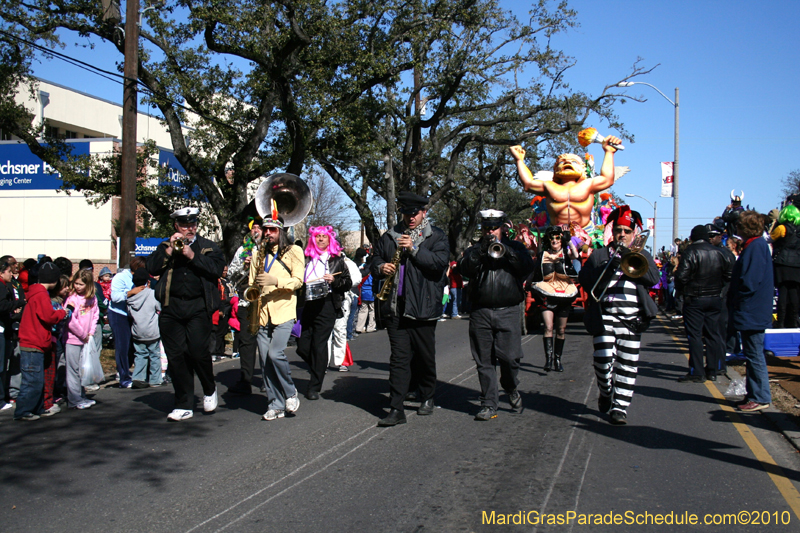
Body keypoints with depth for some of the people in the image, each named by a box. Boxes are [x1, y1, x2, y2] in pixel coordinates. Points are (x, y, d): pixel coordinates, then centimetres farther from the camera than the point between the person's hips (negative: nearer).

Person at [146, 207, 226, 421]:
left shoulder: (208, 247, 13)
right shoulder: (165, 247, 18)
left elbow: (217, 268, -6)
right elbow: (151, 268, 2)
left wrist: (192, 255, -11)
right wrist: (169, 250, -7)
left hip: (198, 307, -2)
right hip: (171, 308, 3)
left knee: (198, 351, -13)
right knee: (176, 355, 1)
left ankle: (209, 390, 14)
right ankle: (184, 405, 10)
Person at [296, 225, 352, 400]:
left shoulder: (337, 259, 9)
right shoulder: (306, 258, 16)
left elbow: (348, 283, 7)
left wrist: (334, 280, -10)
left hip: (326, 305, -3)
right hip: (307, 305, 4)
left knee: (319, 345, -6)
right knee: (302, 347, 0)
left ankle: (314, 387, 3)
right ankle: (317, 371, 28)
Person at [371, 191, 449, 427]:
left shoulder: (436, 236, 3)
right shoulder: (389, 236, 14)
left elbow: (441, 261, -12)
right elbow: (376, 260, 22)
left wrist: (414, 249, -18)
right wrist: (381, 267, -1)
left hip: (423, 308, -2)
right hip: (396, 307, 2)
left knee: (425, 356, 9)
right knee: (399, 357, -2)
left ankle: (427, 398, 31)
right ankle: (396, 409, -3)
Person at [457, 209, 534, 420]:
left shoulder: (515, 247, 13)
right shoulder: (474, 250, 14)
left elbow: (528, 266, -6)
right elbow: (464, 268, -6)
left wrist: (505, 249, -15)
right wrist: (482, 249, -16)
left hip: (508, 312, -1)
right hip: (480, 313, 1)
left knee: (509, 357, -7)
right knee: (484, 361, 2)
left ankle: (511, 388, 24)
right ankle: (489, 404, 11)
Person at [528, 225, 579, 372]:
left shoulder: (566, 254, 4)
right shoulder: (542, 256, 6)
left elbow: (575, 255, -20)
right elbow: (534, 275, 16)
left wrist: (568, 240, -27)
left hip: (564, 297, 1)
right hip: (547, 296, -1)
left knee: (561, 330, 8)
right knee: (548, 327, -16)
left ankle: (557, 359, 21)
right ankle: (548, 359, -22)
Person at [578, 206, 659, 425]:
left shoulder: (642, 255, 16)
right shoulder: (599, 255, 12)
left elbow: (653, 278, -2)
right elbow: (584, 279, -2)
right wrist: (608, 267, -16)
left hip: (632, 318, 1)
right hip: (604, 316, -1)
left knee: (627, 364, 0)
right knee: (604, 357, -10)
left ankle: (620, 406, 8)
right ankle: (606, 393, 17)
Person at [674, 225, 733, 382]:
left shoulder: (691, 252, -14)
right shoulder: (719, 252, 3)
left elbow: (681, 276, -20)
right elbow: (730, 273, 4)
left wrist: (684, 288, -1)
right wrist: (717, 286, 15)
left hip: (694, 299, -5)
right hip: (715, 298, 5)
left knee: (694, 335, -2)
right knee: (713, 334, 12)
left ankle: (696, 373, -2)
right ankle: (712, 371, 17)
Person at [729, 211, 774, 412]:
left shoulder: (756, 246, -17)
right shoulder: (755, 245, 14)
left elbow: (750, 281, -23)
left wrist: (737, 301, -12)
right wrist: (734, 300, 14)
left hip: (752, 312, -11)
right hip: (751, 312, 11)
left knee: (754, 355, -4)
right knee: (752, 355, 16)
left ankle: (760, 398, 2)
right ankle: (754, 393, 24)